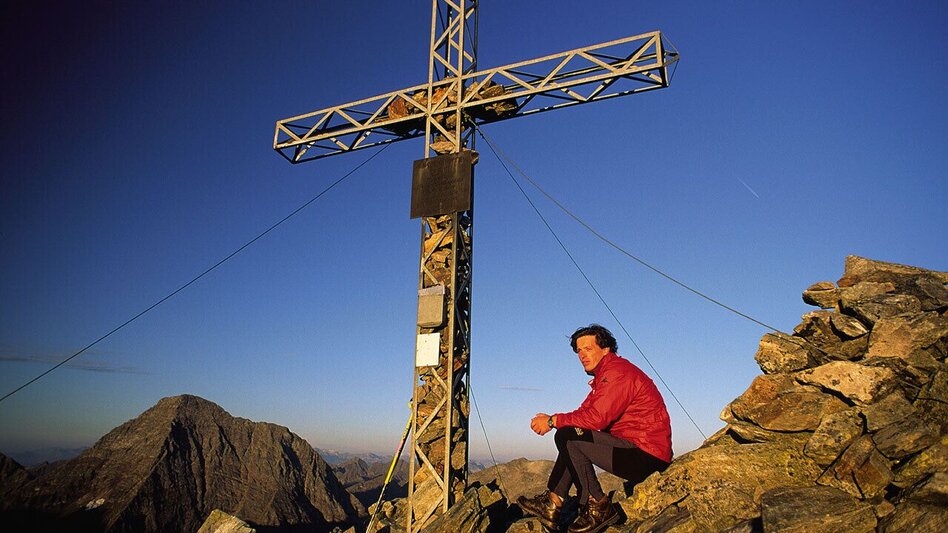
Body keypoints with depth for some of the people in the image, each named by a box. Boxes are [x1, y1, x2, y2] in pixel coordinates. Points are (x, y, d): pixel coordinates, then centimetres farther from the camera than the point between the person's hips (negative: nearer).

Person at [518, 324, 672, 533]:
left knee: (569, 437, -15)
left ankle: (599, 508, -6)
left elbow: (597, 418, -24)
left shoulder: (618, 371, -15)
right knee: (566, 436, 7)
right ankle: (552, 505, 1)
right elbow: (584, 412, 11)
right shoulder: (604, 375, 17)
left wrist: (553, 420, -15)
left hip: (647, 455, -10)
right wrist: (551, 420, -6)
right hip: (635, 449, 10)